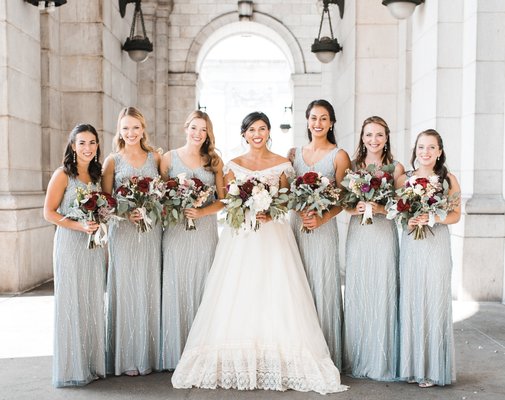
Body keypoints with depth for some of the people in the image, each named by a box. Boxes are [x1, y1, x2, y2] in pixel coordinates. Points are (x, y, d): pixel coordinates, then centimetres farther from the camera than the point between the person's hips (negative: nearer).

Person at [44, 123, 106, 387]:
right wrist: (79, 226, -20)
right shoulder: (63, 174, -6)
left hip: (94, 244, 6)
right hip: (70, 245, -6)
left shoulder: (97, 174, 12)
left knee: (94, 302, 8)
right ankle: (72, 368, 10)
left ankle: (93, 363, 19)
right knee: (72, 303, -1)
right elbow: (49, 213, -9)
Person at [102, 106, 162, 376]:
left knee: (149, 290, 5)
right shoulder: (112, 161, 4)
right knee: (125, 290, 0)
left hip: (151, 231, 2)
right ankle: (127, 358, 8)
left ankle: (149, 354, 15)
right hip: (123, 232, -2)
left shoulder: (155, 158, 9)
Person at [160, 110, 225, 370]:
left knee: (202, 288, 3)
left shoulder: (214, 161, 8)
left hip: (205, 231, 1)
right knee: (176, 289, -1)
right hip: (176, 232, -1)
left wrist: (201, 212, -10)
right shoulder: (169, 158, 6)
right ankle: (176, 354, 8)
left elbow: (223, 200, 5)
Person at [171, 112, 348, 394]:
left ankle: (279, 367, -1)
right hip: (241, 237, 1)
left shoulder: (282, 164, 7)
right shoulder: (234, 165, 9)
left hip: (273, 235, -1)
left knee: (275, 295, -7)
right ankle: (236, 364, 3)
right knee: (238, 299, -4)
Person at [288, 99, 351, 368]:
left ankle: (325, 356, 7)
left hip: (323, 228, -4)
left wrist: (321, 218, -16)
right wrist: (300, 211, -8)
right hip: (296, 225, 4)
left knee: (322, 288, -2)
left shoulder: (339, 156, 1)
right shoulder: (294, 154, 12)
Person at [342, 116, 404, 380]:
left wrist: (379, 209, -16)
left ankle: (382, 361, 10)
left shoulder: (396, 168, 4)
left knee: (382, 294, -2)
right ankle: (356, 359, 14)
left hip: (384, 234, -1)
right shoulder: (353, 165, 8)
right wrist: (356, 209, -12)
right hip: (357, 234, 2)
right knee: (356, 294, 3)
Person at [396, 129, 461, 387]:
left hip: (437, 246, -2)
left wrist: (433, 218, -15)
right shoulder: (403, 179, 8)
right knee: (410, 301, 3)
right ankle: (411, 365, 13)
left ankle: (433, 368, 8)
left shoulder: (448, 179, 2)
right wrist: (407, 220, -9)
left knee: (435, 301, -2)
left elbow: (456, 215, 1)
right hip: (410, 246, 2)